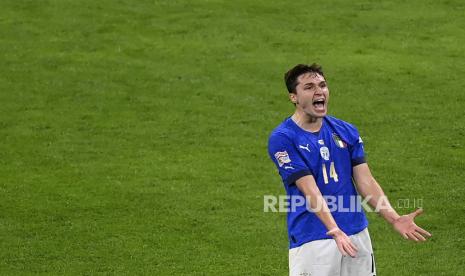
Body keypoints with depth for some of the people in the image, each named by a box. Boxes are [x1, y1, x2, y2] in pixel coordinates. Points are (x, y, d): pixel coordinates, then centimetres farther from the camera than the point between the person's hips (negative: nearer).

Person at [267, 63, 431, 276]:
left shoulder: (346, 132, 10)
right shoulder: (282, 139, -7)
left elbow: (365, 182, 5)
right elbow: (310, 191, -16)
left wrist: (394, 219, -9)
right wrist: (335, 232, -27)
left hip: (358, 235, 5)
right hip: (311, 240, -5)